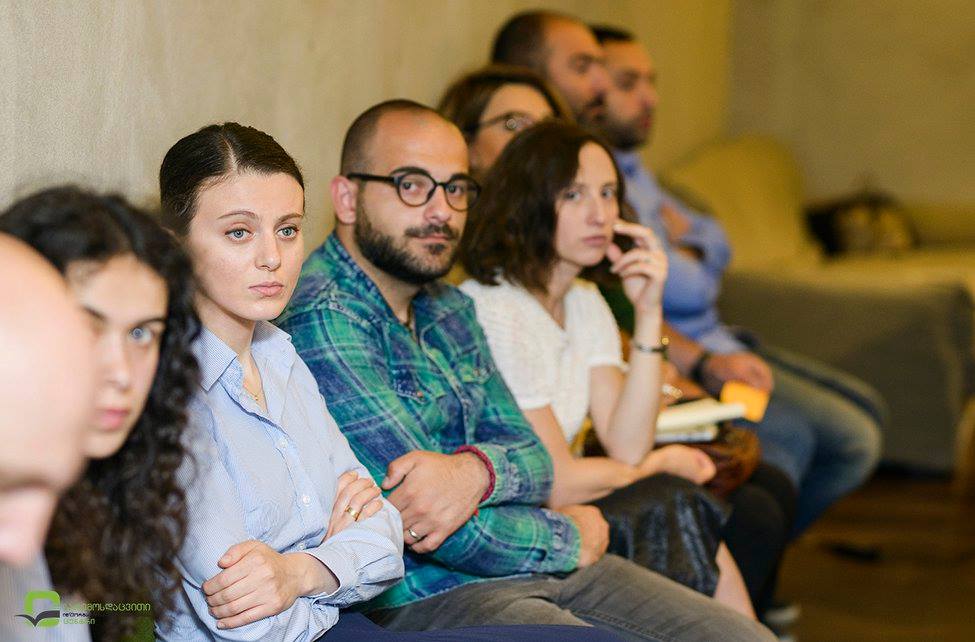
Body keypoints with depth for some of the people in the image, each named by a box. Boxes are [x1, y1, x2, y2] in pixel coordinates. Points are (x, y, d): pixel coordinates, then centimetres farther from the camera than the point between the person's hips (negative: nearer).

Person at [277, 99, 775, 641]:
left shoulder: (451, 310, 15)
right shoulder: (320, 317, -16)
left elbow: (534, 461, 9)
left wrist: (475, 470, -16)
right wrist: (572, 538, -3)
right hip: (421, 593, -9)